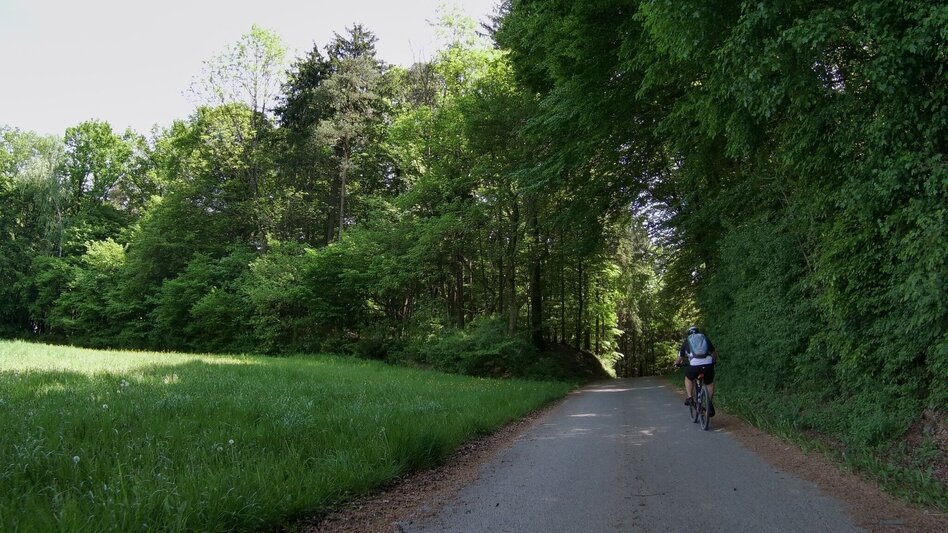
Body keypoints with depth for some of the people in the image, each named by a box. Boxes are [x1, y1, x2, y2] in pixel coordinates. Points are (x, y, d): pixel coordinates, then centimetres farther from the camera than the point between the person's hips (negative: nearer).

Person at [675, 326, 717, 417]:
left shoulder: (686, 342, 21)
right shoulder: (705, 339, 25)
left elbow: (679, 359, 27)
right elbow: (714, 354, 33)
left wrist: (677, 363, 48)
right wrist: (713, 361, 53)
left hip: (694, 366, -1)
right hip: (708, 365, 1)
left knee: (688, 378, 31)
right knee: (710, 383, 27)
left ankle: (689, 397, 19)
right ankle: (710, 403, 12)